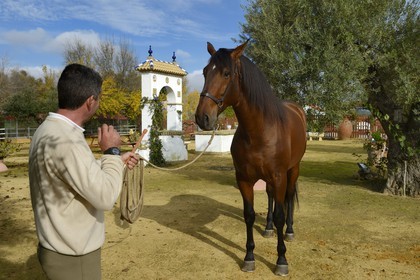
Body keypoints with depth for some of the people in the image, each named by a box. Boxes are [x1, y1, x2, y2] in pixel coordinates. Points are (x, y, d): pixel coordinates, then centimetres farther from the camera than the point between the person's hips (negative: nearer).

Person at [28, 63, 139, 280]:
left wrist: (116, 160, 12)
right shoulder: (64, 140, -29)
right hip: (72, 257, -9)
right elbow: (105, 196, -28)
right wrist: (112, 152, -16)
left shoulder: (50, 130, 3)